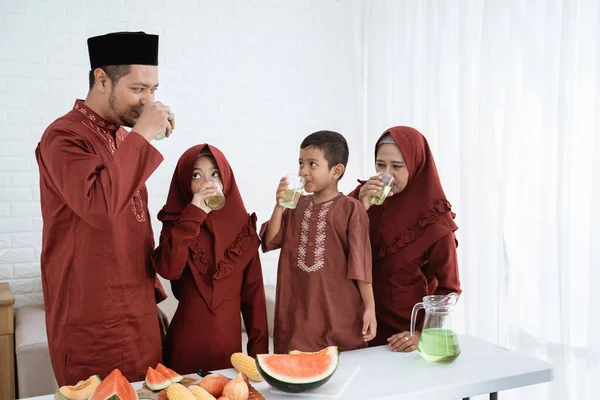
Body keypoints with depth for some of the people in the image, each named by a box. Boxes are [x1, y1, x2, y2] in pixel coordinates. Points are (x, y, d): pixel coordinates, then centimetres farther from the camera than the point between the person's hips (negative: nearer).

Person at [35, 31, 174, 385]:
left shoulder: (124, 137, 11)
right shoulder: (64, 137, -13)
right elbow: (99, 207, -32)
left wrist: (152, 296, 16)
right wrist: (141, 136, -25)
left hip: (137, 312, 8)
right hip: (93, 322, -7)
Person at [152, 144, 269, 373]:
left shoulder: (242, 225, 1)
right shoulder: (177, 222, -3)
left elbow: (253, 290, 3)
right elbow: (167, 270, -22)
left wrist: (259, 348, 1)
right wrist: (193, 216, -24)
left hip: (228, 337, 2)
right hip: (186, 337, -1)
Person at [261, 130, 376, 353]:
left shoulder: (350, 209, -8)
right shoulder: (296, 205, 8)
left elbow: (361, 263, -8)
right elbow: (270, 243, 4)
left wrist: (370, 308, -10)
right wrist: (279, 206, -7)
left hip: (338, 314, -4)